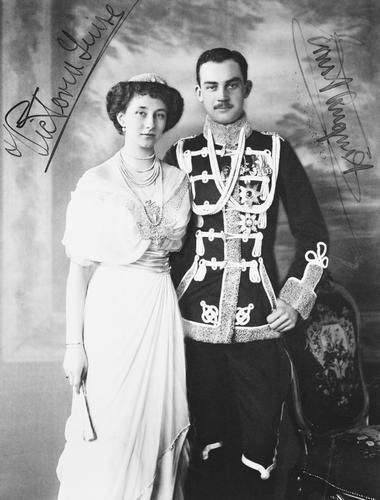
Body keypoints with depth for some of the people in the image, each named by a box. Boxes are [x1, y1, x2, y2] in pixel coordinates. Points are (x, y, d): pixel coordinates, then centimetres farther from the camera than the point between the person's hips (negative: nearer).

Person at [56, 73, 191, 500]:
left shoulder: (177, 181, 7)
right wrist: (74, 343, -10)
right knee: (108, 438, 1)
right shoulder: (96, 183, -5)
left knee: (157, 427, 11)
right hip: (111, 310, -4)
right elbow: (80, 268, -6)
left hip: (162, 310, 4)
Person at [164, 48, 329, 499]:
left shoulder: (276, 152, 3)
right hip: (195, 322, 1)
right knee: (204, 441, 12)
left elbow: (313, 234, 6)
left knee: (263, 442, 7)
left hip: (261, 324, 0)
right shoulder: (180, 156, 4)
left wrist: (295, 300, 0)